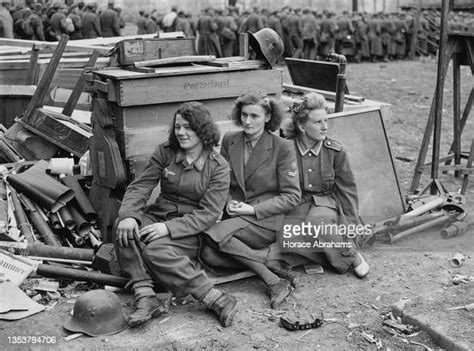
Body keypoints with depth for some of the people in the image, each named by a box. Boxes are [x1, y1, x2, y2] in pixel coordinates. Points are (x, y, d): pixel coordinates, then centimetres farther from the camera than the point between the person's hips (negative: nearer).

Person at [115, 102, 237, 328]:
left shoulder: (217, 166, -4)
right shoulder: (165, 152, 7)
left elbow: (208, 214, -11)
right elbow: (140, 186, 1)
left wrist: (169, 228, -25)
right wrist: (128, 215, -21)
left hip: (192, 230, -4)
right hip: (158, 216, 5)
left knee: (155, 251, -34)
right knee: (124, 229, -27)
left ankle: (217, 301, -31)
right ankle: (145, 298, -34)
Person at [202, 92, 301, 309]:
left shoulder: (282, 148, -6)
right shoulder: (229, 141, 6)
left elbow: (292, 196, -6)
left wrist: (253, 209, -14)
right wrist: (228, 202, -7)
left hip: (266, 219, -5)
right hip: (234, 216, 5)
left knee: (214, 235, -29)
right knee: (208, 255, -22)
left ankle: (274, 282, -20)